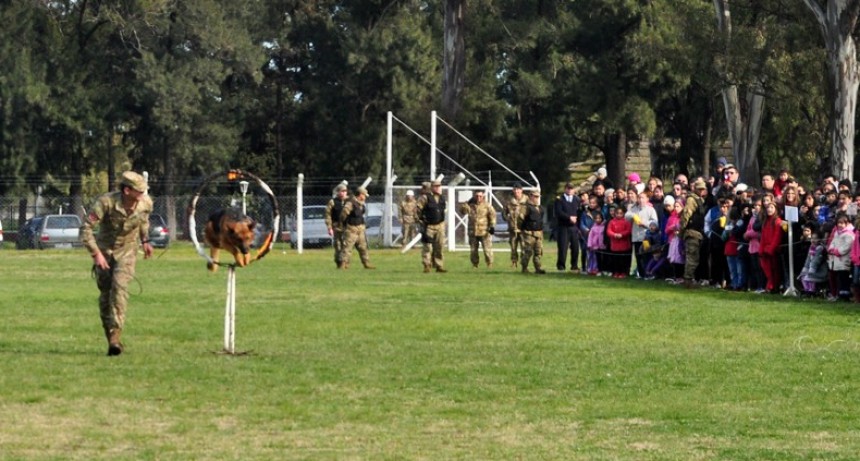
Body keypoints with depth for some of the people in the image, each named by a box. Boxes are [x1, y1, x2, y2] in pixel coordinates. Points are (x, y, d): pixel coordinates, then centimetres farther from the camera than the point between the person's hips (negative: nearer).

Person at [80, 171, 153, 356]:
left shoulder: (146, 203, -14)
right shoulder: (106, 202, -27)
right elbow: (86, 228, -26)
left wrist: (145, 240, 16)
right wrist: (95, 253, -31)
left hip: (127, 251, 1)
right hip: (104, 250, -1)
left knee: (119, 287, -22)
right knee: (105, 293, 1)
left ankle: (116, 336, -28)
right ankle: (112, 340, 13)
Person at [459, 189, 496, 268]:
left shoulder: (487, 205, -2)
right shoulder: (470, 205, 5)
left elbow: (492, 215, -2)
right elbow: (462, 211, -6)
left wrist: (492, 226, -10)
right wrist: (468, 203, -11)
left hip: (484, 232, -3)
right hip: (472, 232, 3)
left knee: (487, 249, -6)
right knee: (473, 250, 8)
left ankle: (489, 265, 5)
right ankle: (474, 265, 20)